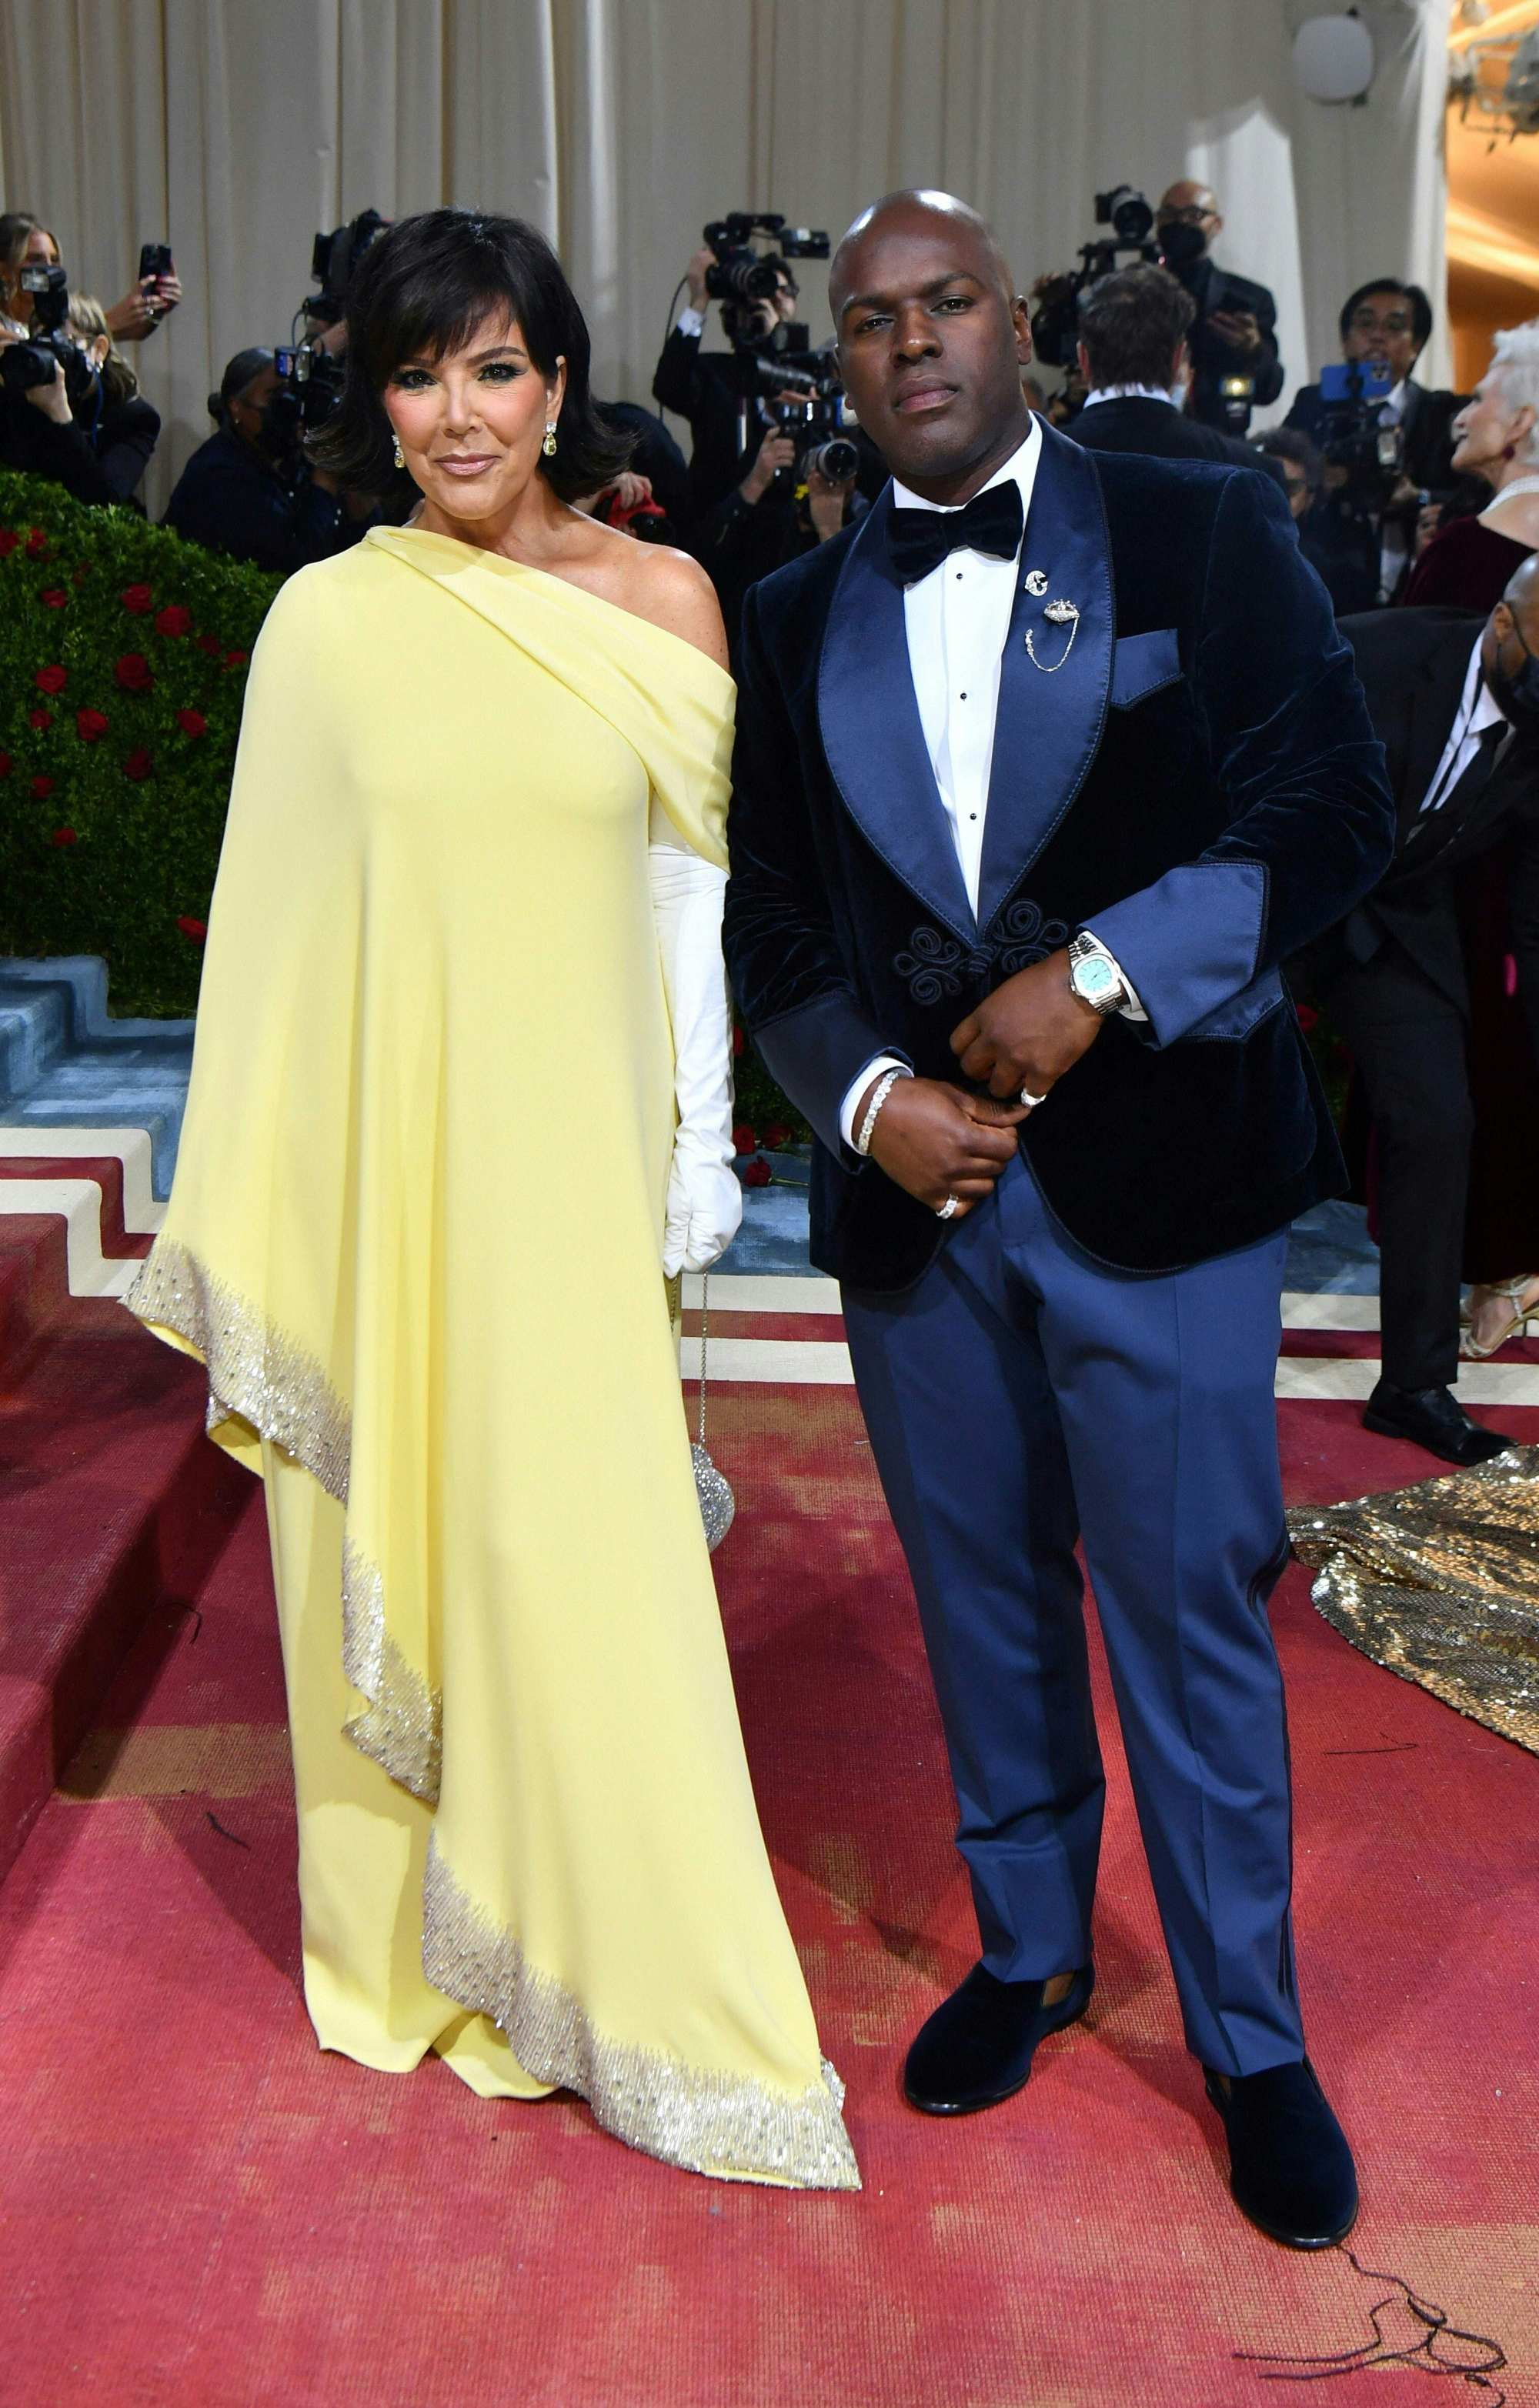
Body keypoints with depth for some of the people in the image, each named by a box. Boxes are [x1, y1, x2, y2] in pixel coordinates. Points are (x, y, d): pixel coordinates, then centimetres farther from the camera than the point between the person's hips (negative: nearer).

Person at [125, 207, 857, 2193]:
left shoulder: (660, 599, 2)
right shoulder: (328, 621, 1)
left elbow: (695, 892, 4)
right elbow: (277, 915, 4)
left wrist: (700, 1151, 0)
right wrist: (252, 1212, 3)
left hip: (574, 1145, 0)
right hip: (375, 1151, 1)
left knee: (587, 1553, 3)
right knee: (388, 1535, 11)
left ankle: (619, 1967, 23)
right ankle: (413, 1937, 32)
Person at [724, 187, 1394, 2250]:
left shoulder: (1204, 534, 0)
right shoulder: (797, 622, 10)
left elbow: (1331, 813, -7)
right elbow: (768, 918, 9)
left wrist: (1101, 974, -17)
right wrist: (870, 1094, -9)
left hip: (1158, 1184, -3)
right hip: (913, 1185, 4)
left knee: (1191, 1616, 4)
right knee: (983, 1608, 16)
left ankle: (1250, 2037, 23)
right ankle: (1029, 1949, 37)